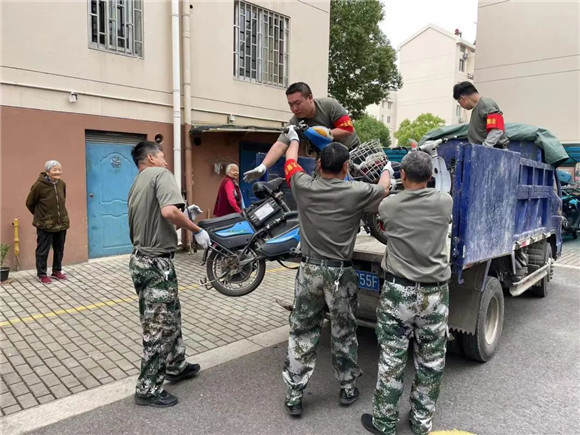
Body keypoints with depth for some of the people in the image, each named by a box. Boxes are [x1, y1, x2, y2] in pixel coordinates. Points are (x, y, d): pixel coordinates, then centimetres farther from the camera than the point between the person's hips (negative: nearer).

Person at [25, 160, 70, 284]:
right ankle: (42, 274, 18)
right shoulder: (39, 185, -15)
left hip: (62, 223, 5)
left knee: (59, 249, 15)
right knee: (43, 250, 5)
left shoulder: (62, 184, 0)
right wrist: (40, 215, 8)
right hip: (45, 225, -5)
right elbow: (29, 203, -2)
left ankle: (57, 271, 31)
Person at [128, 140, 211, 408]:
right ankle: (148, 390, 14)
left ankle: (176, 367, 37)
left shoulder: (136, 184, 16)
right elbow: (169, 211, -29)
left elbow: (152, 220, 14)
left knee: (171, 319, 22)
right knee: (159, 328, 2)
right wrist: (197, 230, -17)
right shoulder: (160, 174, -11)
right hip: (157, 263, -10)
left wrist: (184, 220, 15)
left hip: (141, 259, 10)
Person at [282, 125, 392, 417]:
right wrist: (387, 169, 32)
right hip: (340, 273, -1)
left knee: (302, 333, 10)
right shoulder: (356, 192, -11)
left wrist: (294, 138, 36)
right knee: (343, 333, 16)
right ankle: (347, 388, 33)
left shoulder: (303, 186, -6)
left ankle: (293, 395, 18)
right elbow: (383, 189, 10)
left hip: (310, 270, 2)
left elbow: (290, 162, 15)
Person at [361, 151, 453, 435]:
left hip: (399, 291, -2)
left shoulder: (388, 205, -6)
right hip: (435, 293, 2)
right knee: (431, 361, 15)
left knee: (391, 359, 7)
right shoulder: (445, 202, -3)